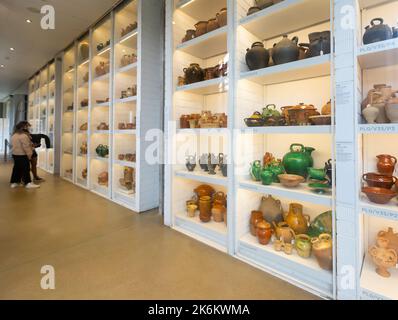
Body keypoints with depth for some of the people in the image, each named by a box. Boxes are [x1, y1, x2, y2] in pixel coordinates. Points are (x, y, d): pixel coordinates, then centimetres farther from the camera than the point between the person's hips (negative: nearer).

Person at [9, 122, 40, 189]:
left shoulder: (14, 135, 13)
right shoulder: (23, 135, -18)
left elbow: (12, 145, 21)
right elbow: (26, 147, -20)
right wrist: (29, 155, -13)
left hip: (15, 154, 9)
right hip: (22, 155, -9)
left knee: (16, 168, 15)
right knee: (25, 169, -5)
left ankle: (14, 182, 20)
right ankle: (28, 183, -3)